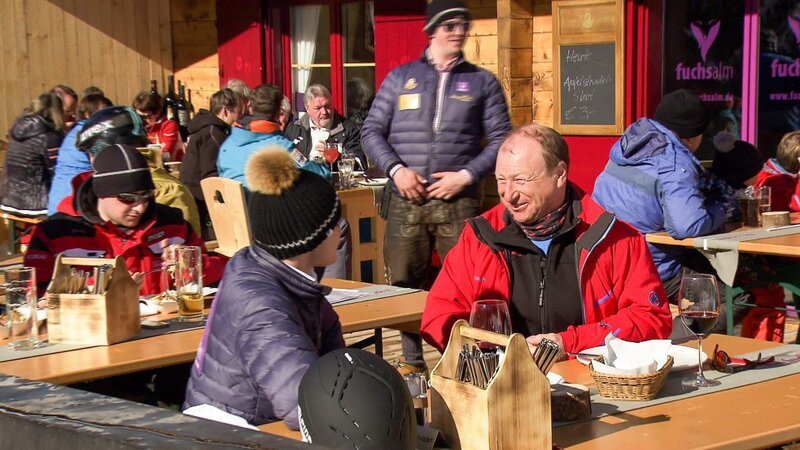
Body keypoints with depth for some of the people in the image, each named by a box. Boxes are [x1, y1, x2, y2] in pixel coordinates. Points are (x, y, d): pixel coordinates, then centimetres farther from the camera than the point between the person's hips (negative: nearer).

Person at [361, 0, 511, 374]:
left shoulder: (482, 83, 11)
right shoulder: (400, 77, 13)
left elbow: (500, 139, 6)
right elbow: (372, 131, 10)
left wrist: (467, 175, -8)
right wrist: (395, 168, -6)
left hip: (458, 202, -1)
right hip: (406, 201, 1)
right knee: (404, 283, 6)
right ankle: (411, 361, 17)